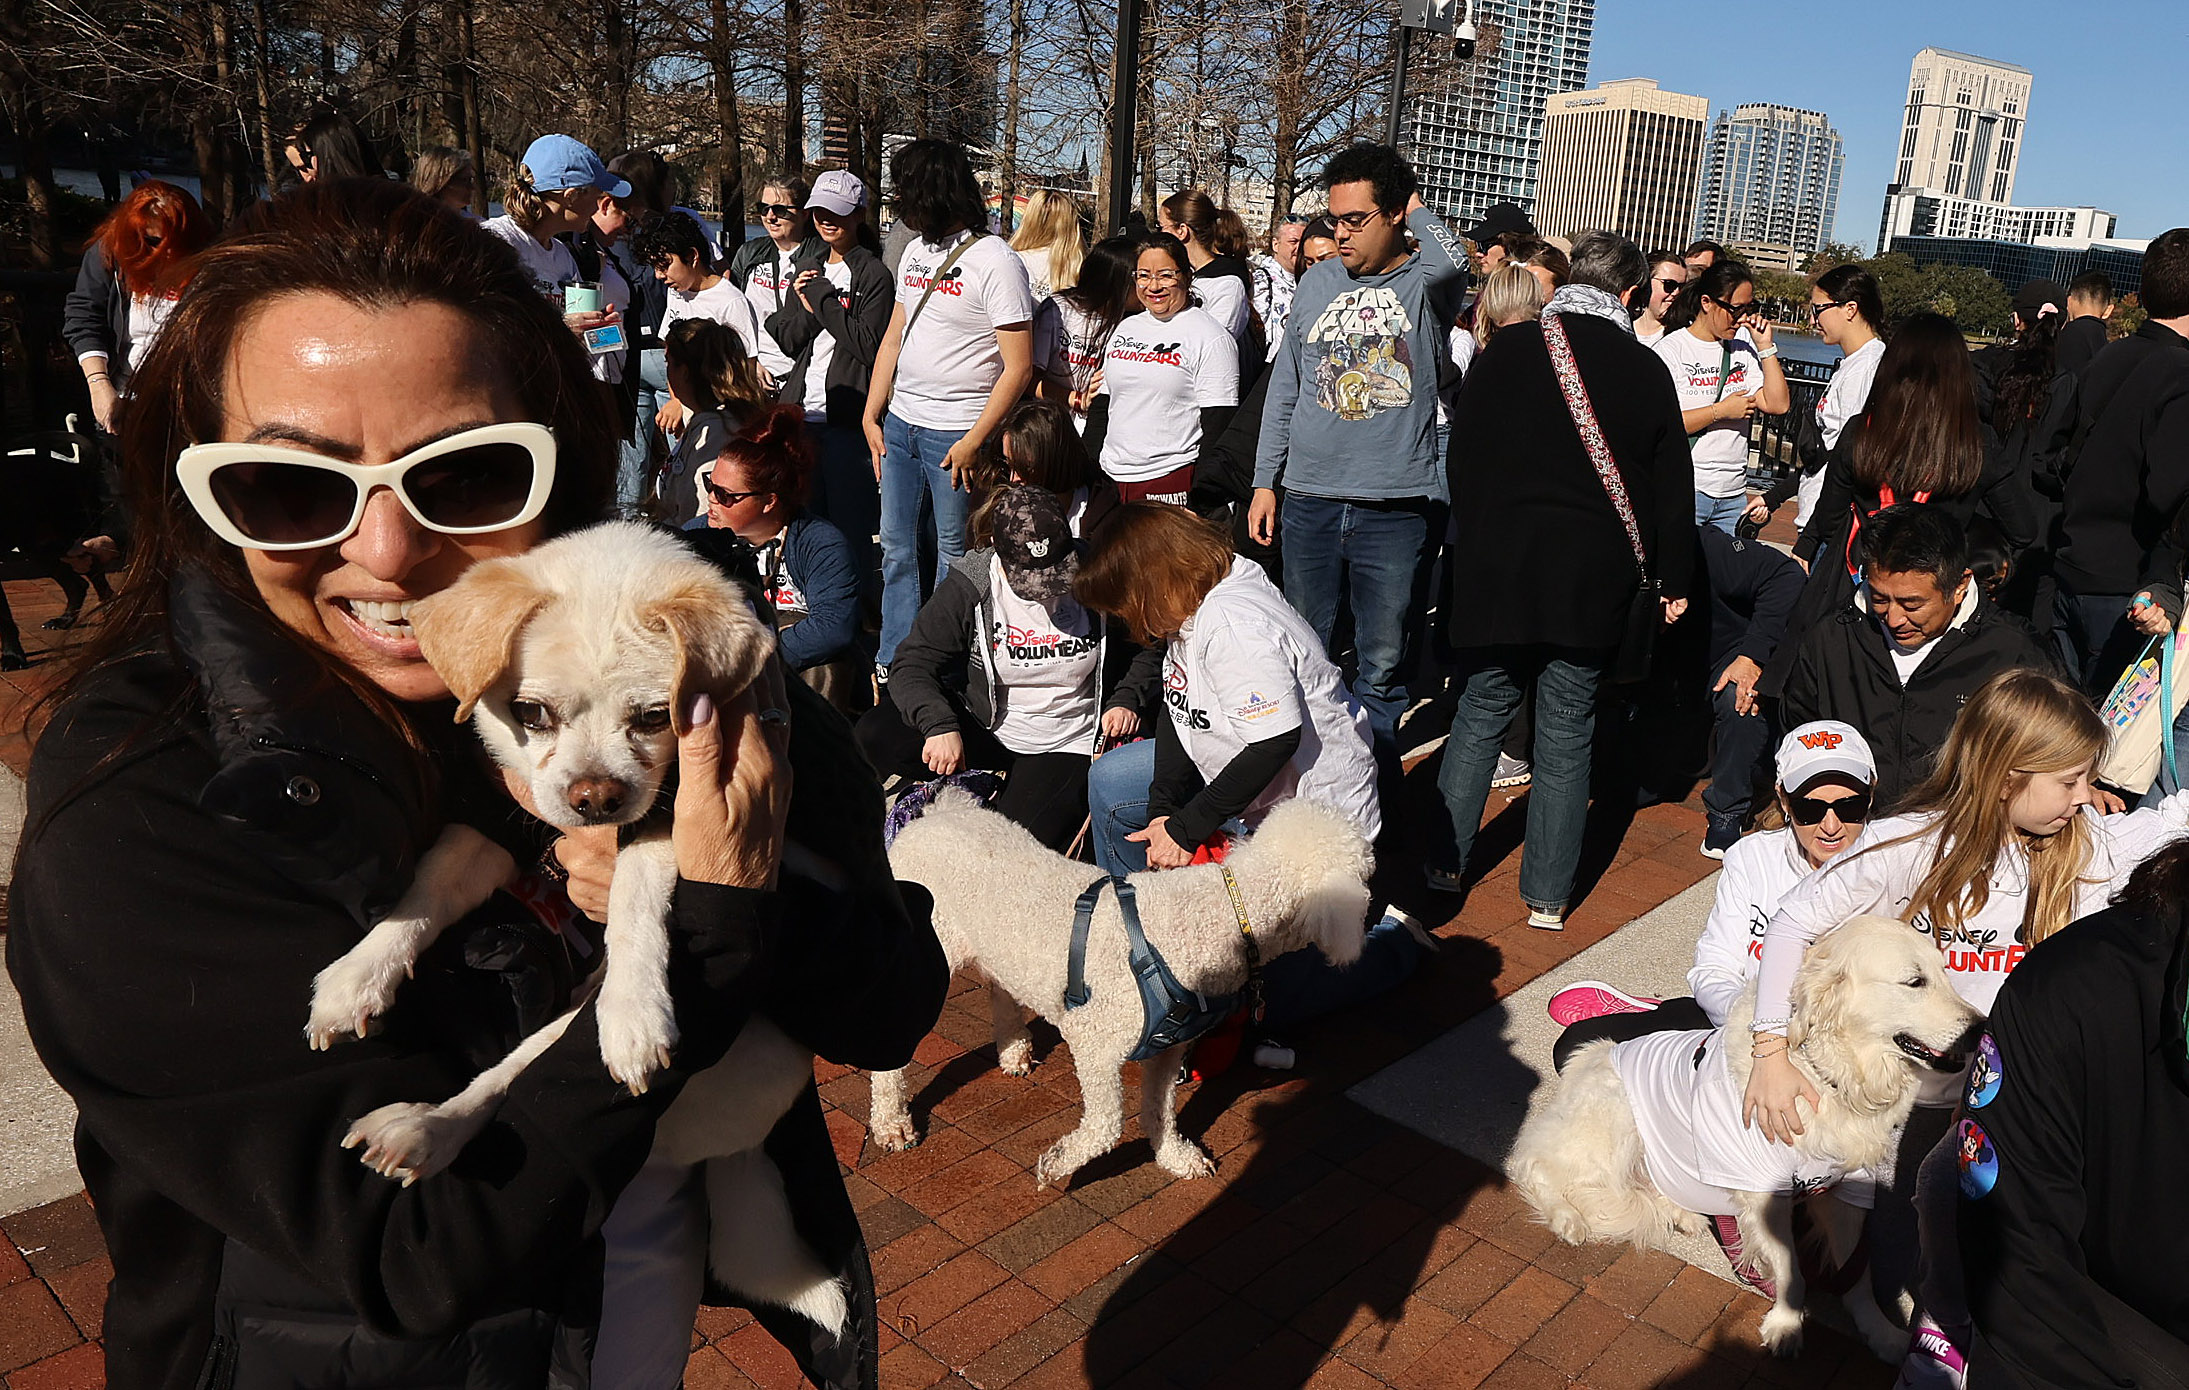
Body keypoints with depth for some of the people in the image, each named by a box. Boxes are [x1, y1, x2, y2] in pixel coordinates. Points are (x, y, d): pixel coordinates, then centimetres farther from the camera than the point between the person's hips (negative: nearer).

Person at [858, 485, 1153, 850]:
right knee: (877, 735, -20)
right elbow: (912, 664, -13)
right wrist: (940, 725, -31)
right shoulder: (968, 587, -11)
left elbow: (1151, 647, 5)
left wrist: (1126, 700, -12)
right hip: (987, 732, 2)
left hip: (1068, 744, -1)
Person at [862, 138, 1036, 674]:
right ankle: (892, 664, 25)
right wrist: (871, 415, 12)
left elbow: (1018, 368, -15)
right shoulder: (916, 251, 12)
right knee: (897, 549, 13)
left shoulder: (996, 262, -12)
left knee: (954, 558, 3)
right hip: (899, 425, 7)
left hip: (956, 433, -7)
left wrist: (973, 441, -17)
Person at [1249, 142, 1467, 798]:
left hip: (1398, 510, -3)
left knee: (1384, 666, 5)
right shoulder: (1318, 284, 11)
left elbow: (1451, 261, -27)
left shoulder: (1425, 283, 0)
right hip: (1309, 503, 4)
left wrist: (1415, 205, -6)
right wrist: (1264, 481, 11)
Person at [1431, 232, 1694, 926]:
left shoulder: (1507, 348, -1)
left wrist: (1468, 540, 16)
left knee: (1482, 709, 13)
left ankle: (1444, 862, 17)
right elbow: (1672, 486, 6)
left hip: (1499, 562, 0)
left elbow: (1462, 453, 4)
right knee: (1567, 728, 7)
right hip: (1594, 576, 0)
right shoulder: (1645, 369, 1)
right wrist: (1674, 579, 14)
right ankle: (1548, 895, 13)